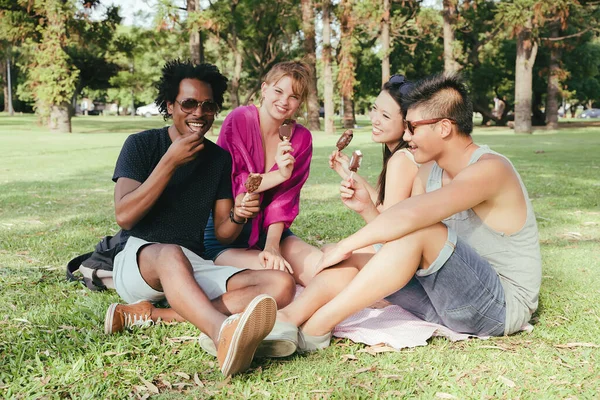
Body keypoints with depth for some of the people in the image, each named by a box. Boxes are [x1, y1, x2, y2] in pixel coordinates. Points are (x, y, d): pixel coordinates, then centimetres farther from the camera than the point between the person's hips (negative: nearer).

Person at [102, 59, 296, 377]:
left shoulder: (220, 158, 10)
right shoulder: (142, 145, -1)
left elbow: (223, 233, 8)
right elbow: (124, 217, -13)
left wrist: (237, 215, -16)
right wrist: (170, 162, -16)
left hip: (193, 270, 4)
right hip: (137, 260, -4)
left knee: (281, 285, -20)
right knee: (171, 254, -41)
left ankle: (152, 314, -29)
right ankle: (225, 335, -68)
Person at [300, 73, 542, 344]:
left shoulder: (490, 169, -20)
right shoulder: (429, 172, 7)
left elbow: (412, 214, -34)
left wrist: (346, 245, -27)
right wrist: (367, 206, -12)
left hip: (504, 306, -8)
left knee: (418, 230, -31)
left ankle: (315, 328, -30)